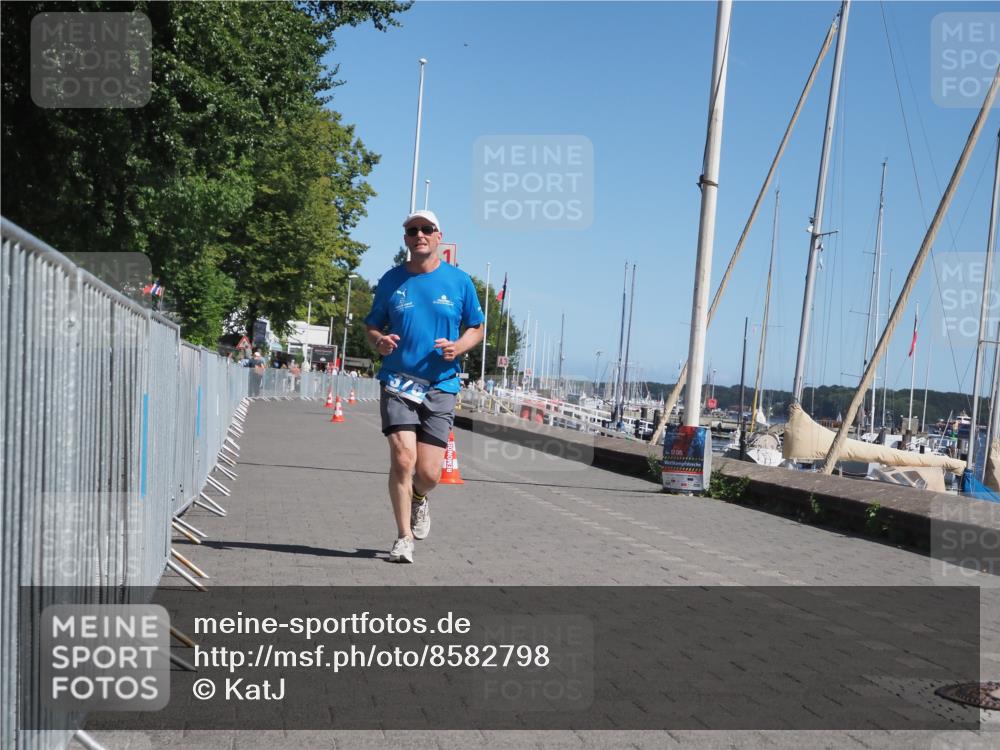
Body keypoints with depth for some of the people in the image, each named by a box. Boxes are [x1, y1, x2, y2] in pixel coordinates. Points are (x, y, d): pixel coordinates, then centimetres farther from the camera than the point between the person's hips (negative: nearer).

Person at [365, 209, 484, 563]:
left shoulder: (459, 281, 5)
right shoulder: (391, 280, 6)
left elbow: (476, 328, 13)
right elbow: (372, 327, 13)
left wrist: (458, 347, -9)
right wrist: (379, 341, -10)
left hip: (441, 386, 0)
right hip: (397, 383, 0)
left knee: (429, 472, -2)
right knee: (402, 458, -14)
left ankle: (418, 499, 36)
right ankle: (403, 538, 3)